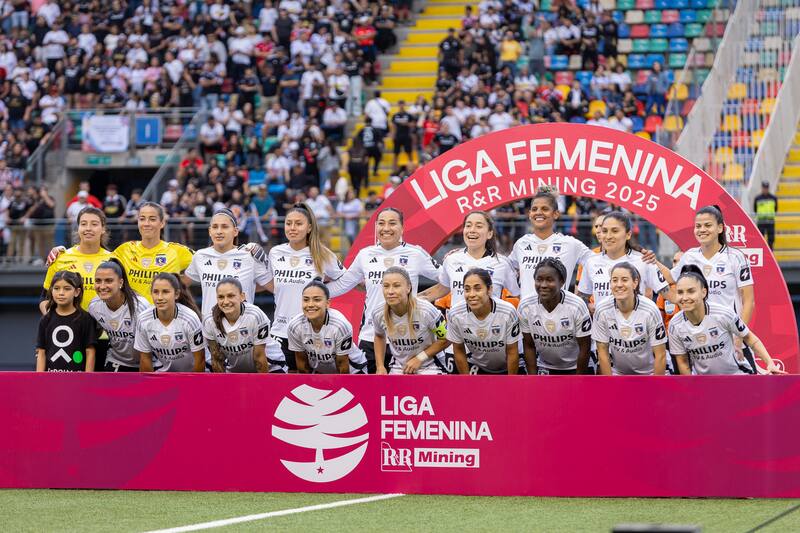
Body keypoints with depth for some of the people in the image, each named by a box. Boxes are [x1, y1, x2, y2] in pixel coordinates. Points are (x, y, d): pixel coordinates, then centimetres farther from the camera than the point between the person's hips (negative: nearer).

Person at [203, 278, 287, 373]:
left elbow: (259, 357, -22)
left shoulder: (255, 316, -30)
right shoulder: (209, 322, -20)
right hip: (235, 370, 4)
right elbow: (217, 359, -9)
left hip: (270, 367, -4)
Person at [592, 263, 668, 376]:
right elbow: (603, 352, -6)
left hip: (648, 373, -2)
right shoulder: (602, 311, -15)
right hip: (618, 372, 2)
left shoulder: (650, 310, -21)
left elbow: (660, 355, -14)